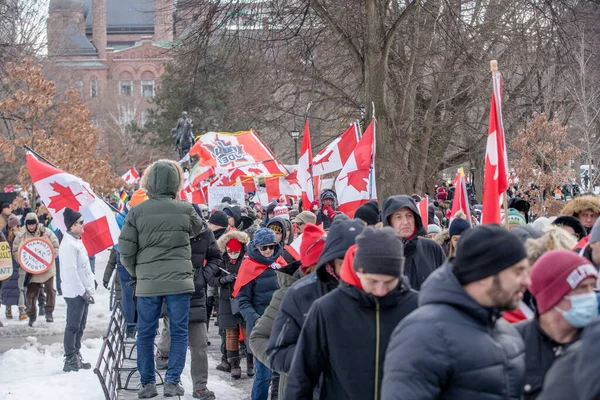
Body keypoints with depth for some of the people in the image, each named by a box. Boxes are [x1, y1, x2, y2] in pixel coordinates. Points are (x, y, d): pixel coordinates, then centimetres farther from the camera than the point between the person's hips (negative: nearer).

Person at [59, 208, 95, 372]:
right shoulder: (68, 244, -16)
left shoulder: (77, 240, 15)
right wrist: (82, 291, -18)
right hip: (75, 292, -10)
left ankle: (76, 358, 20)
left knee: (79, 326, 13)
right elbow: (71, 271, -21)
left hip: (83, 292, 10)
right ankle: (70, 360, -3)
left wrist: (89, 289, 15)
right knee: (73, 326, -6)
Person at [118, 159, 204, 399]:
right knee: (179, 332, 8)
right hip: (179, 281, 0)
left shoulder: (137, 212, -4)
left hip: (147, 283, 1)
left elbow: (126, 252, -2)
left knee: (145, 334, 10)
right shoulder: (185, 210, -3)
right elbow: (198, 230, 19)